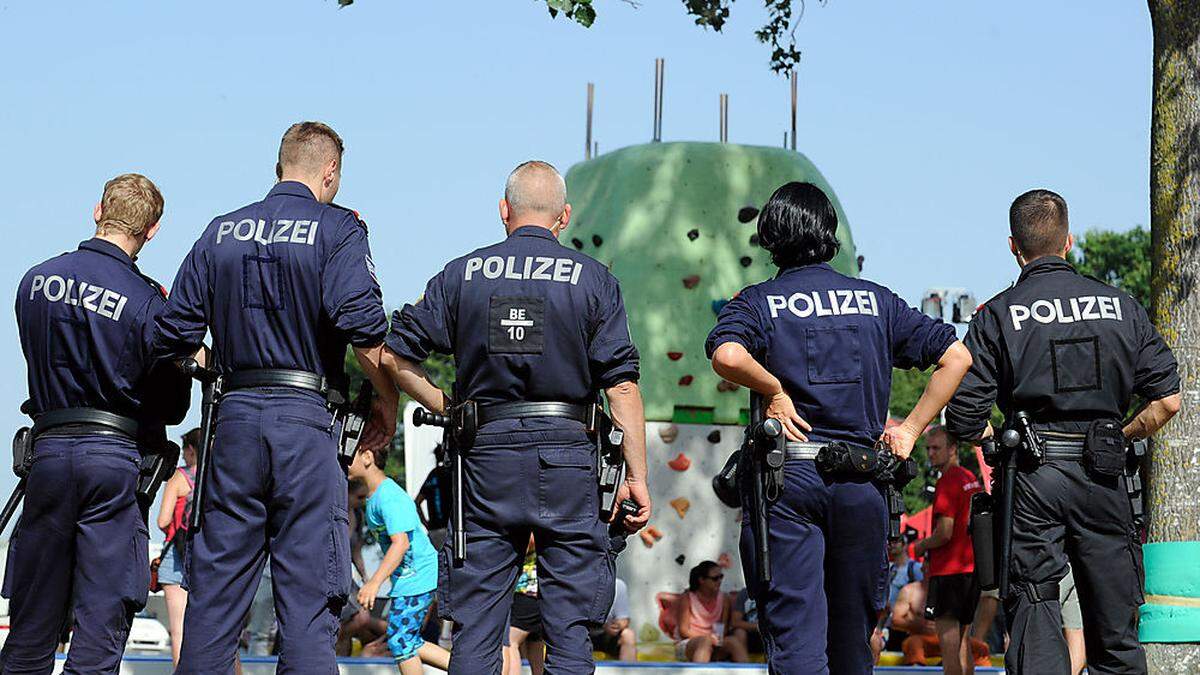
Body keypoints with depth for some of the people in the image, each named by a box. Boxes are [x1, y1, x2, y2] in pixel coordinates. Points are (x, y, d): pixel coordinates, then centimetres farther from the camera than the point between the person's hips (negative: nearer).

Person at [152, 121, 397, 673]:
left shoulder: (221, 233, 10)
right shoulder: (337, 229, -3)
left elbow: (171, 338, 7)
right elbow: (363, 326, -17)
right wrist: (387, 402, -5)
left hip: (235, 418, 4)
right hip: (307, 421, -4)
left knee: (214, 589, 9)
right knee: (308, 591, -1)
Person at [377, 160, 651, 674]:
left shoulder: (462, 275, 6)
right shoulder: (593, 279, 1)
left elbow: (394, 356, 3)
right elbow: (622, 384, -4)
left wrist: (443, 406, 16)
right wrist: (637, 476, -2)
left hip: (487, 454, 1)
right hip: (567, 456, -1)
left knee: (475, 626, 6)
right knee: (570, 629, 3)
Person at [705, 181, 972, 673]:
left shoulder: (758, 301, 3)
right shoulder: (876, 300, 12)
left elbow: (727, 356, -20)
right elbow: (956, 356, 7)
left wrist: (773, 391, -4)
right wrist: (911, 429, 8)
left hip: (786, 474, -3)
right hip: (862, 482, 3)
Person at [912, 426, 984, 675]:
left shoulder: (947, 482, -13)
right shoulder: (973, 479, 14)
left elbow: (944, 533, -19)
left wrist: (920, 546, -1)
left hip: (948, 569, -9)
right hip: (972, 568, 9)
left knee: (948, 640, -8)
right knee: (963, 640, 14)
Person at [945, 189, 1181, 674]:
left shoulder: (997, 316, -3)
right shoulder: (1121, 306, 5)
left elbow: (965, 418, -7)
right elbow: (1167, 401, 2)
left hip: (1033, 474, -2)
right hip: (1104, 478, 2)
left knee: (1035, 628, 1)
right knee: (1116, 634, 9)